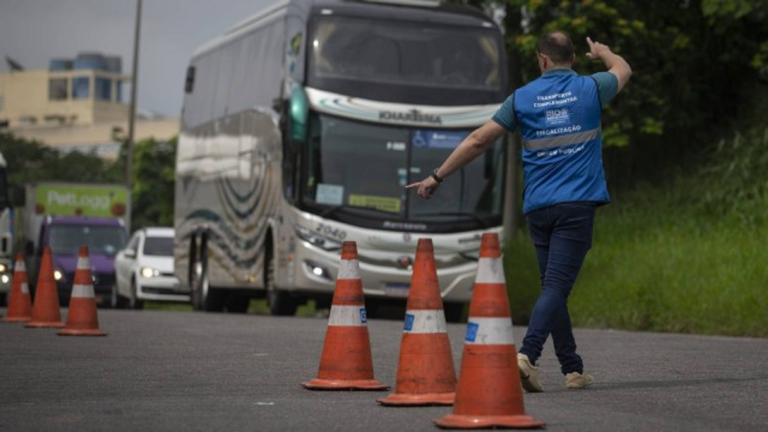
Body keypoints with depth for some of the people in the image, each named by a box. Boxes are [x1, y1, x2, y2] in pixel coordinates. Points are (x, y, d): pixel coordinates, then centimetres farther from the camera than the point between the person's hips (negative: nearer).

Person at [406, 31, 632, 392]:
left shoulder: (522, 97, 4)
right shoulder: (591, 88, 3)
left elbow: (478, 140, 4)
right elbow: (623, 69, 27)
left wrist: (437, 177, 11)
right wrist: (602, 52, 49)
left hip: (538, 209, 3)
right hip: (577, 205, -3)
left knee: (554, 287, 13)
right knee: (556, 286, -11)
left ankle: (572, 369, 17)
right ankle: (527, 355, -29)